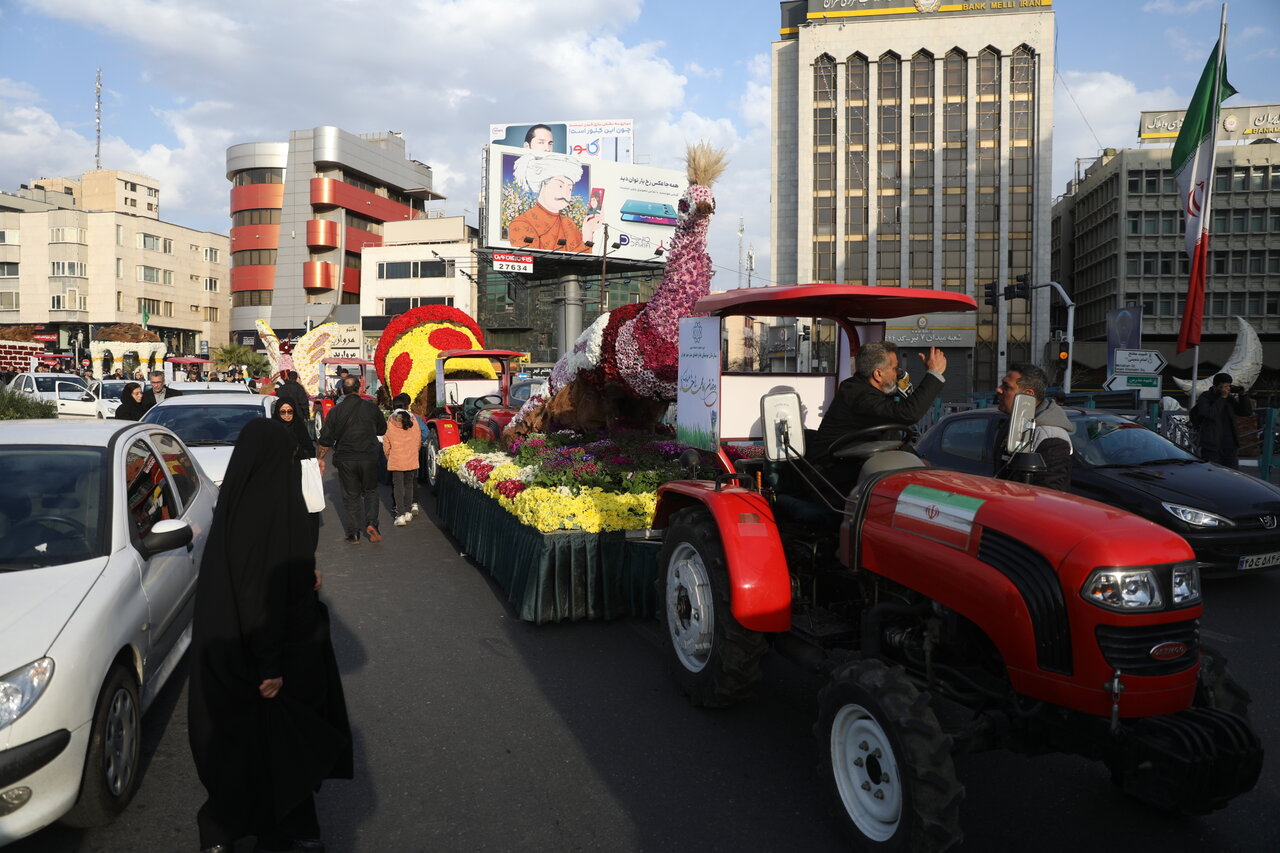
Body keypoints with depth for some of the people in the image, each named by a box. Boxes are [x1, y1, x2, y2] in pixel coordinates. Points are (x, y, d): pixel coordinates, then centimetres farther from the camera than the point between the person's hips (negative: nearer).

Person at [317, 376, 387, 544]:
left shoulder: (335, 411, -3)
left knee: (350, 495, 9)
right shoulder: (370, 407, -2)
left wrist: (320, 459, 10)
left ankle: (353, 534, 10)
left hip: (345, 459, 0)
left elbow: (326, 439, -1)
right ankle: (371, 523, -2)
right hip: (369, 458, 0)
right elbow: (382, 429, 12)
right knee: (370, 491, 17)